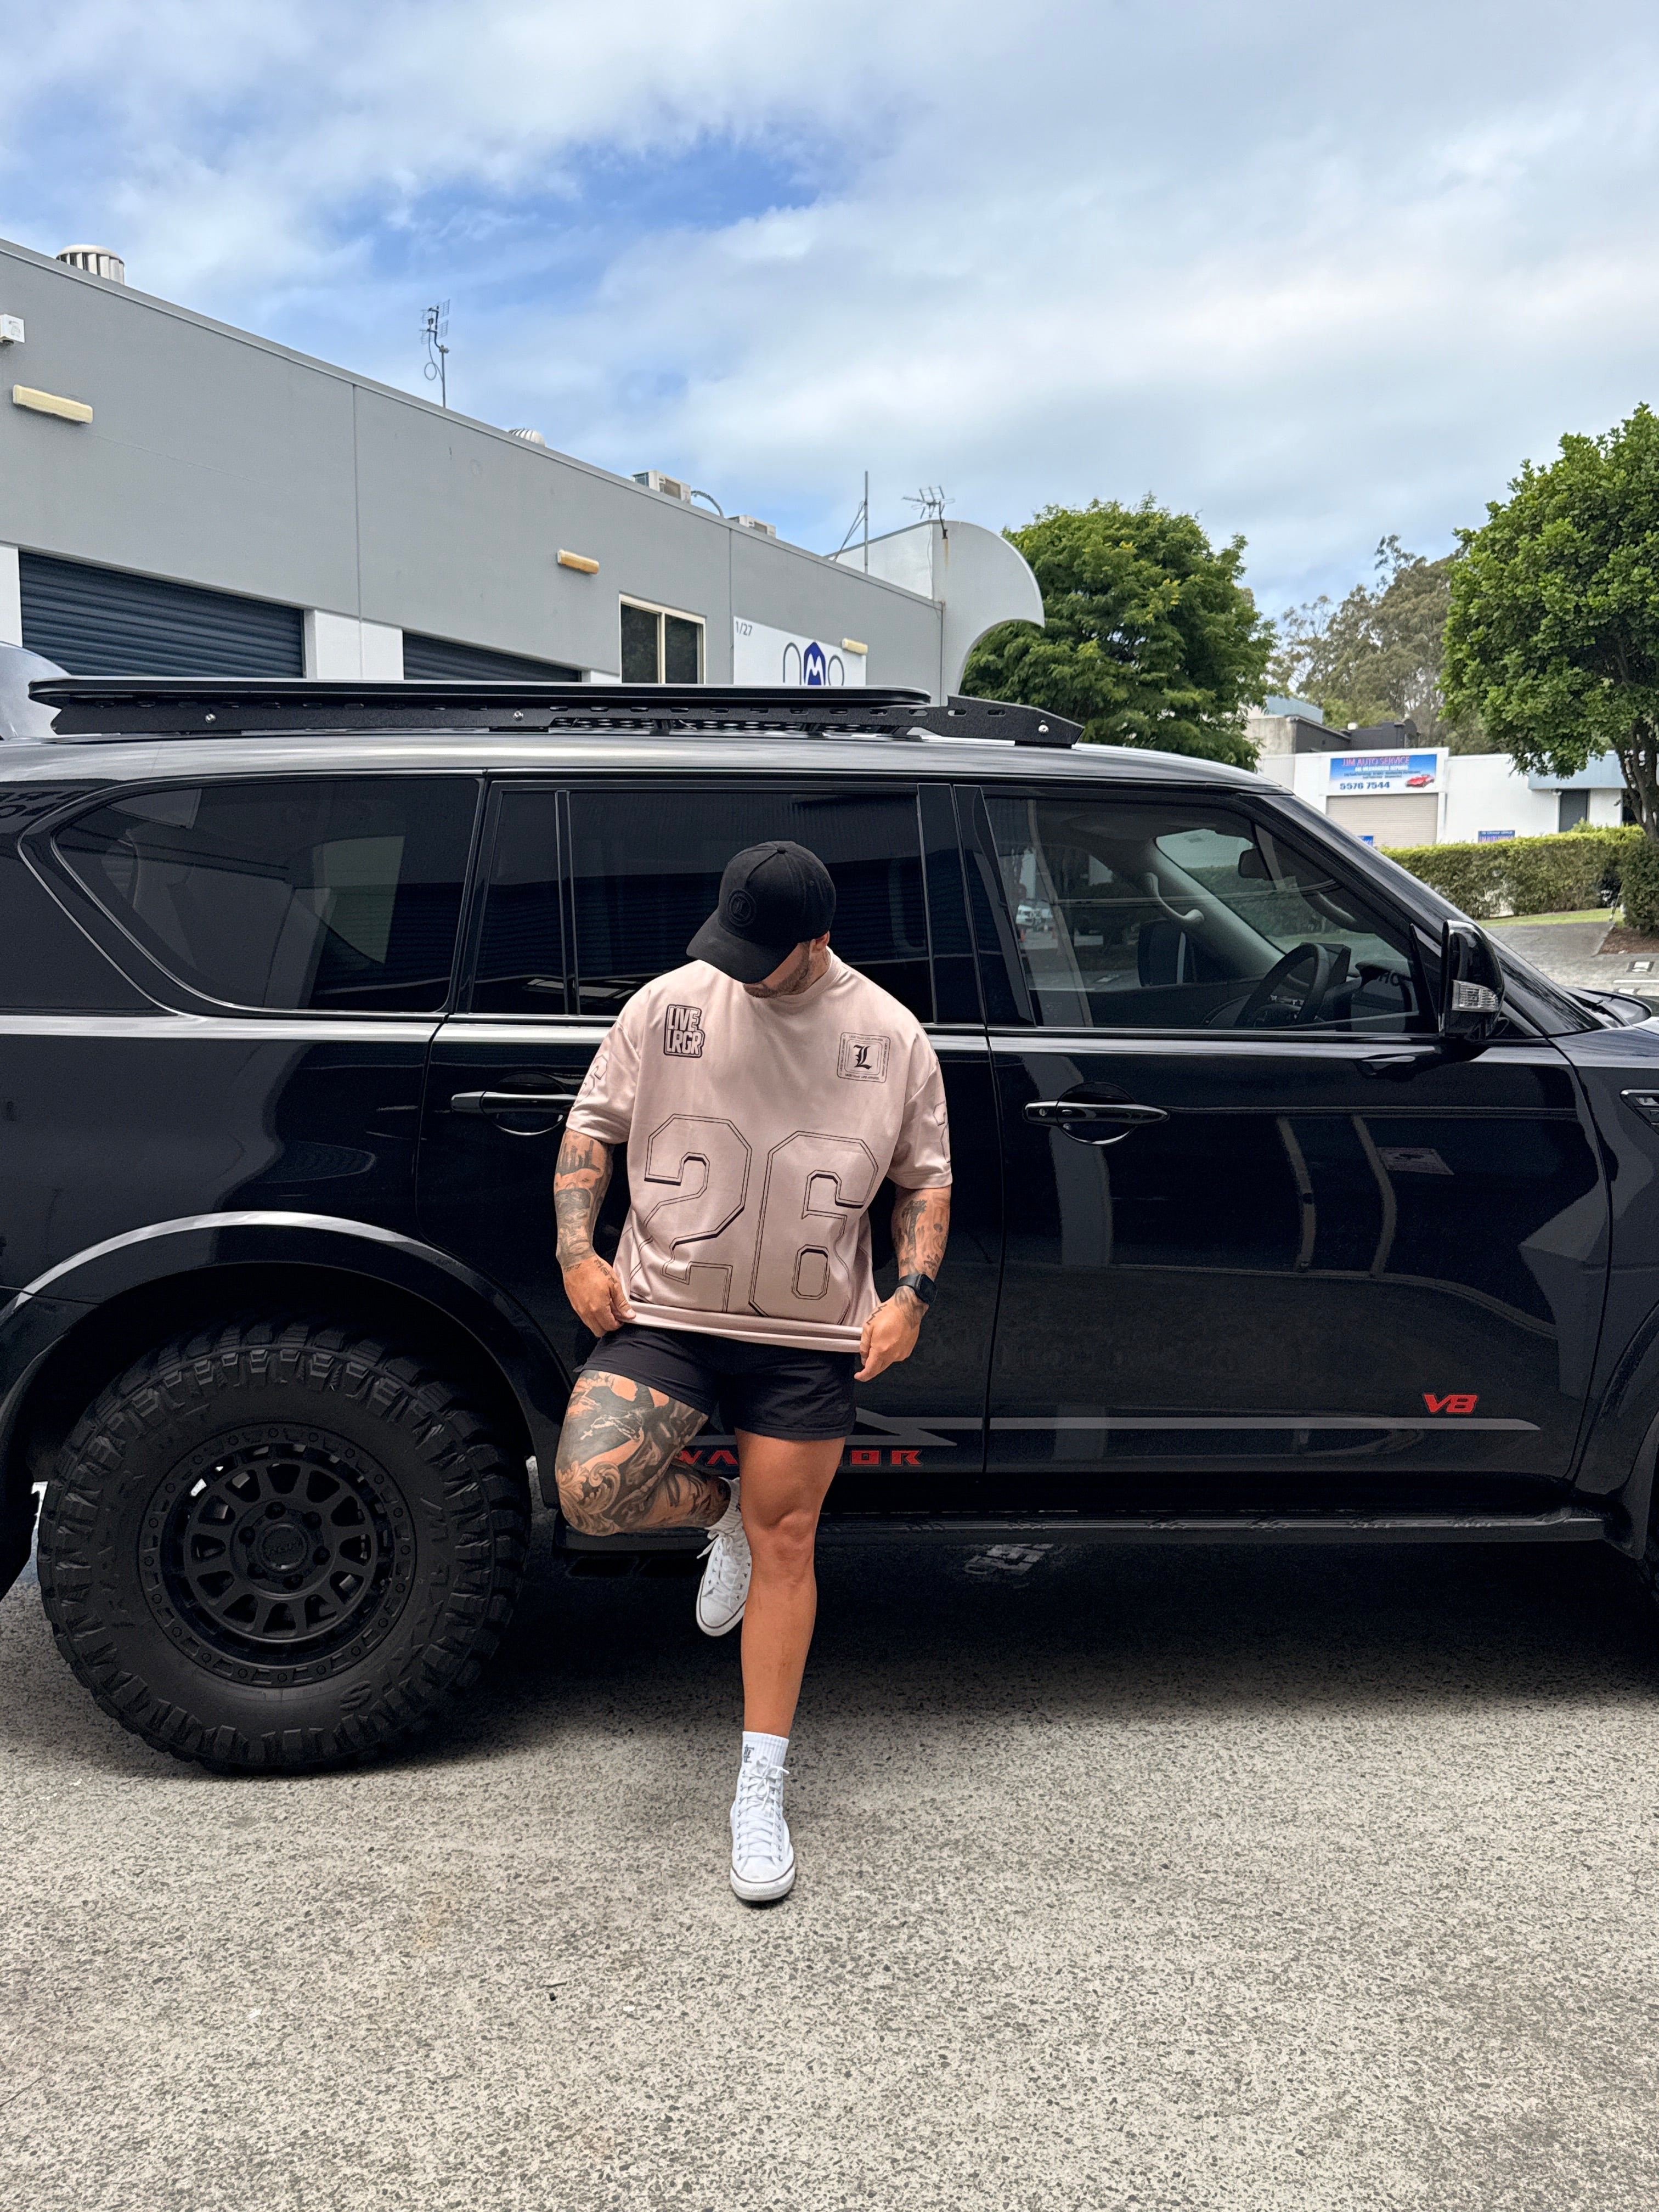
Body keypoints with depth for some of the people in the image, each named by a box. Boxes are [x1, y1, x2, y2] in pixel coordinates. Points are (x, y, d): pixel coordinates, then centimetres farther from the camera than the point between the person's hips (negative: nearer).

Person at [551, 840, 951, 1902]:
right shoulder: (668, 1005, -2)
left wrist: (912, 1295, -3)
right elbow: (592, 1123, 7)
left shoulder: (891, 1037, 0)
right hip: (660, 1312, 1)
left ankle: (762, 1788, 18)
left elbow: (928, 1178, 9)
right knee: (592, 1489, -19)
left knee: (785, 1543, 4)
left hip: (809, 1337, 0)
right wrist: (578, 1253, -4)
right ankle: (717, 1506, 18)